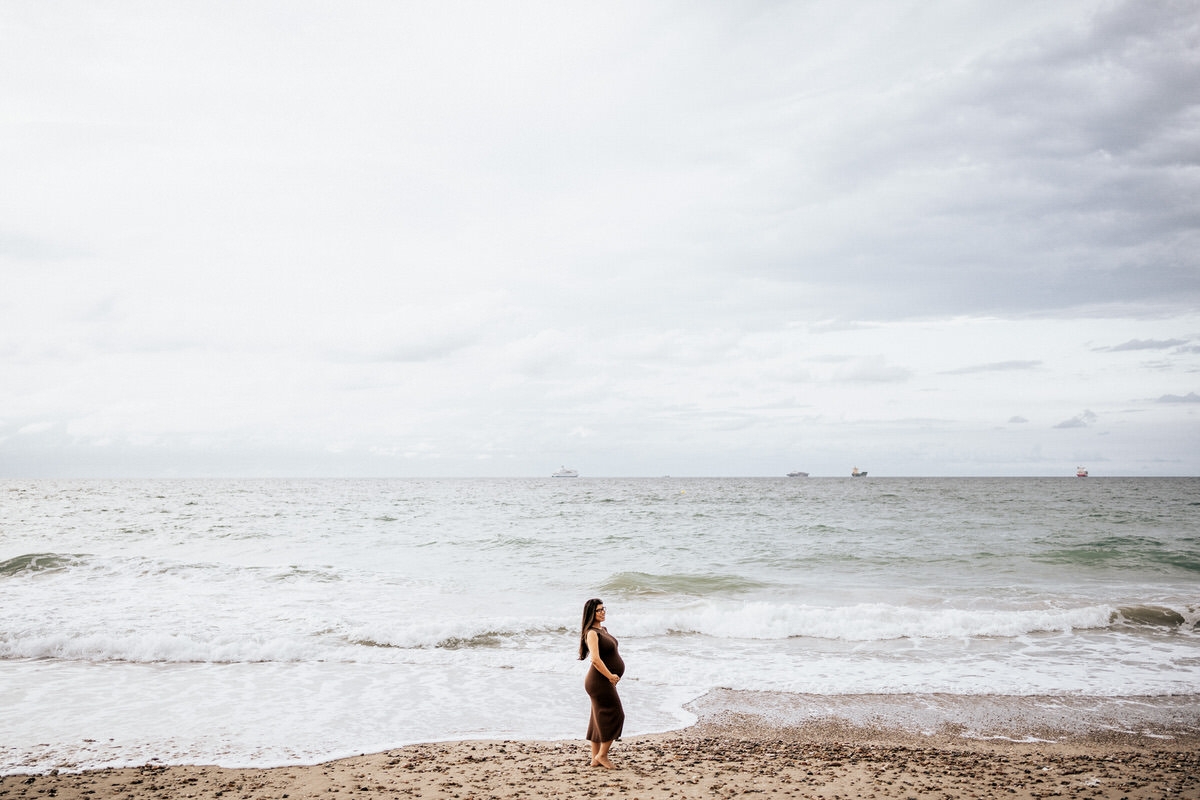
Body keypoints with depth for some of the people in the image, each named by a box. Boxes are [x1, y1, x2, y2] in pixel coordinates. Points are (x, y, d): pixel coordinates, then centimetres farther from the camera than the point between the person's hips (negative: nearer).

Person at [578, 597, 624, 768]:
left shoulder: (603, 629, 13)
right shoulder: (591, 633, -17)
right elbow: (595, 659, -27)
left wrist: (612, 677, 17)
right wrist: (610, 676, -19)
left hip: (604, 682, 9)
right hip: (600, 681, -9)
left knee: (599, 720, 12)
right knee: (614, 716, -4)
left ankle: (595, 759, 18)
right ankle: (602, 755, 4)